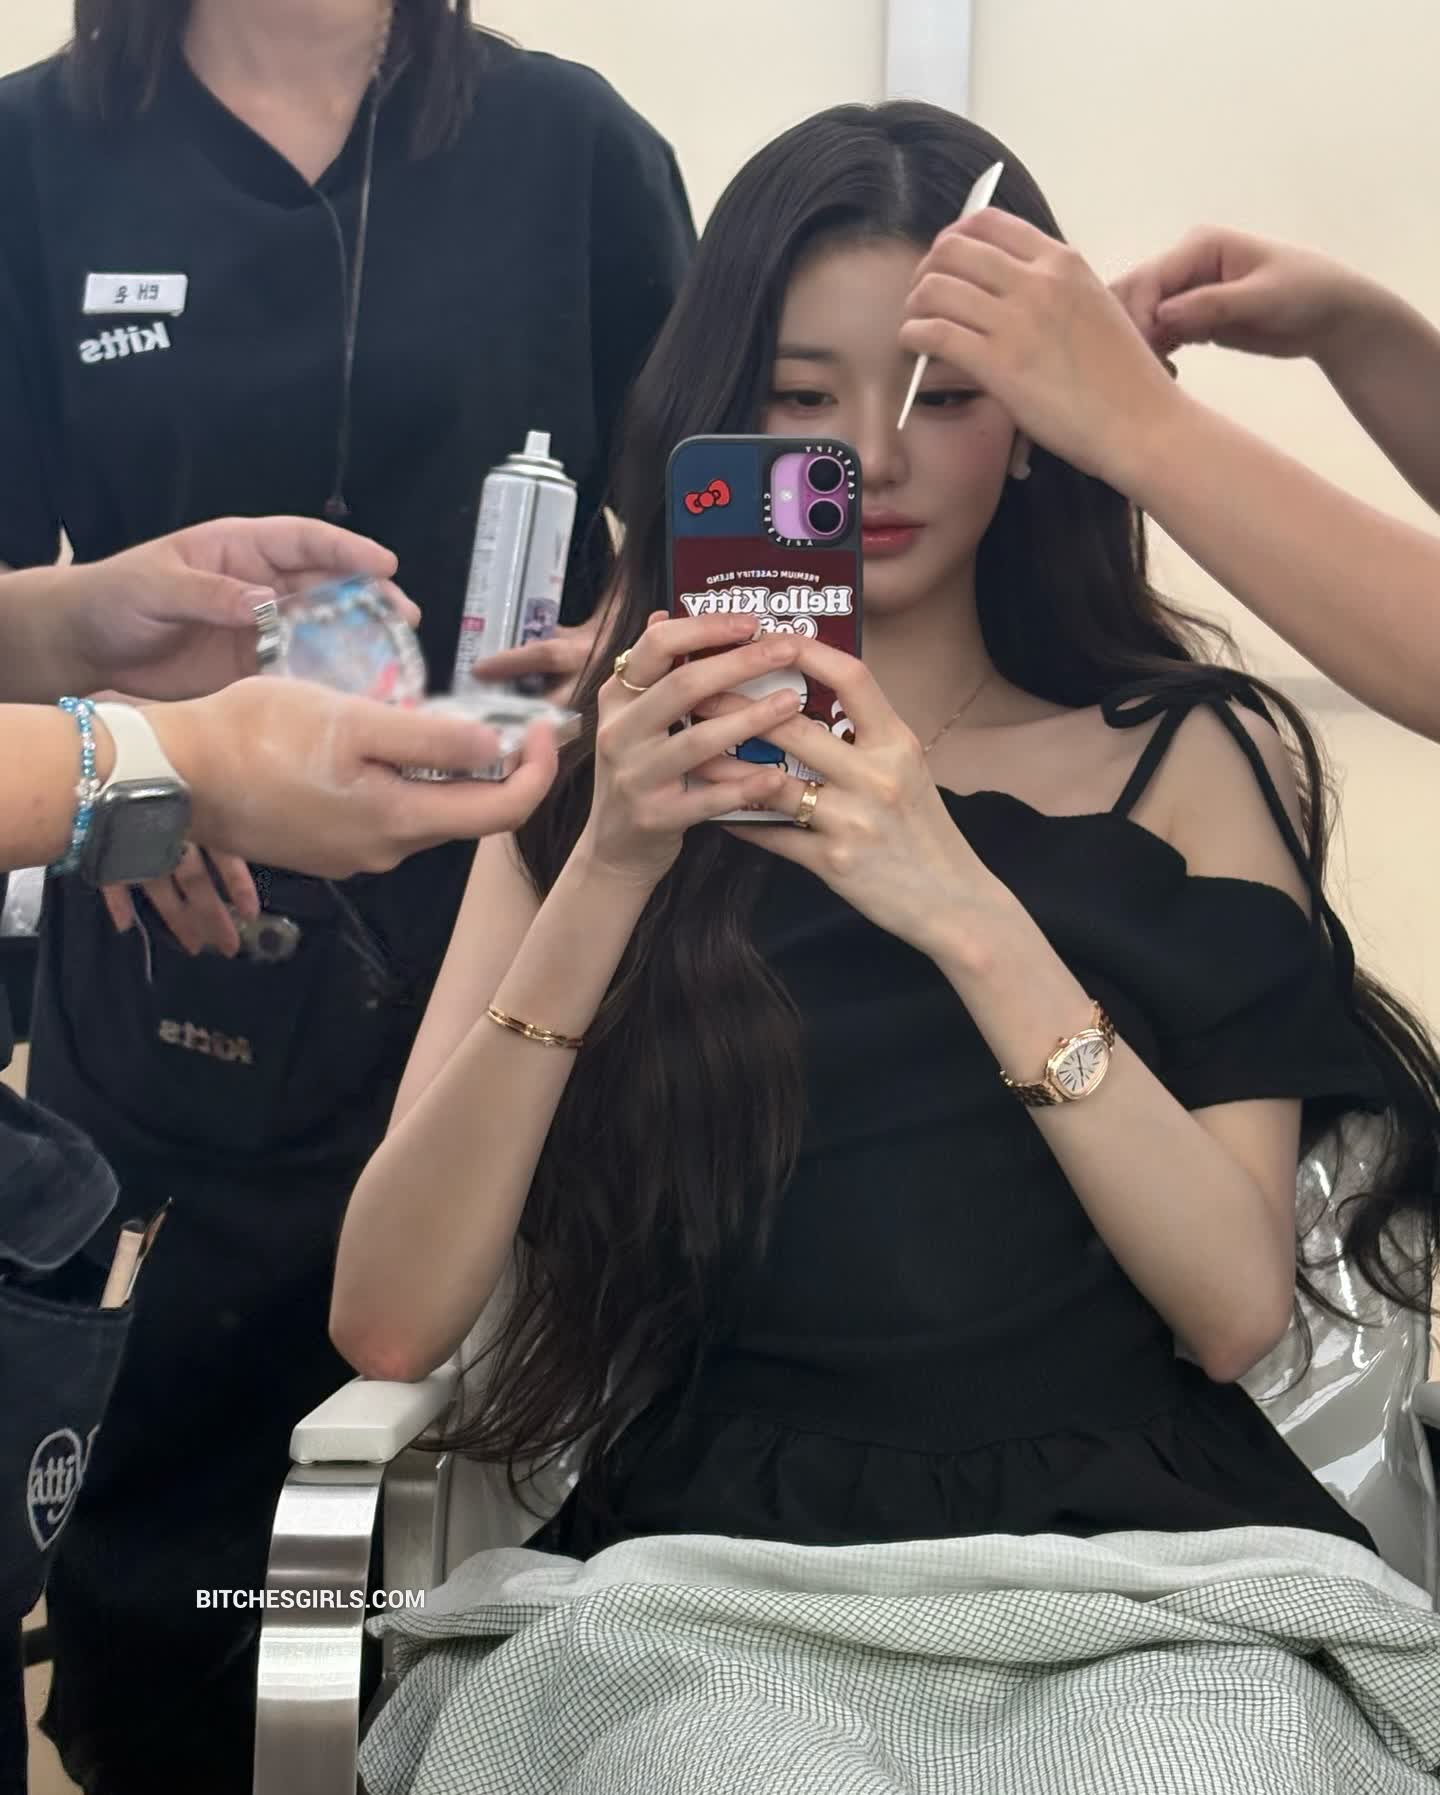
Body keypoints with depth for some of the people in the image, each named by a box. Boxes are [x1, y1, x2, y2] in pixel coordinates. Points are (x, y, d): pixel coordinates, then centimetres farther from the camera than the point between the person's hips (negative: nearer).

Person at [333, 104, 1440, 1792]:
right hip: (711, 1553, 0)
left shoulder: (1192, 753, 8)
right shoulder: (602, 772, 8)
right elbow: (388, 1324, -3)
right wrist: (608, 872, -15)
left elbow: (1236, 1307, -4)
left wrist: (968, 914, -17)